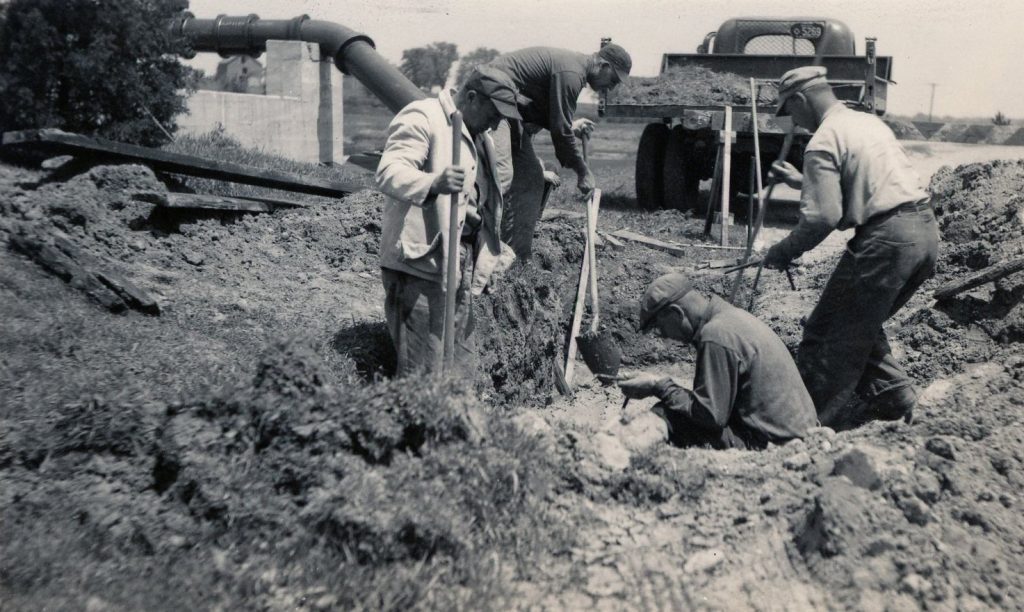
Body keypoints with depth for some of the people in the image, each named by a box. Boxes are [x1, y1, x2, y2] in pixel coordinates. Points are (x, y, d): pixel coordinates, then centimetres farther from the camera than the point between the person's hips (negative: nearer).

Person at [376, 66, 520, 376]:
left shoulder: (479, 137, 22)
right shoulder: (422, 117, -7)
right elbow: (388, 173, -22)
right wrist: (433, 183, -41)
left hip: (461, 264, 9)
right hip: (421, 261, -9)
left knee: (462, 366, 11)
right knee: (423, 376, -9)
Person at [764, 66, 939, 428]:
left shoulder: (823, 142, -8)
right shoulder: (869, 121, 19)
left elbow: (824, 217, -17)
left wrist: (784, 251, -4)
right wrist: (801, 181, 35)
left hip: (886, 238, -9)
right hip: (927, 228, 9)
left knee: (828, 334, 0)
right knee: (862, 325, 24)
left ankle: (816, 425, 5)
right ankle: (892, 388, 16)